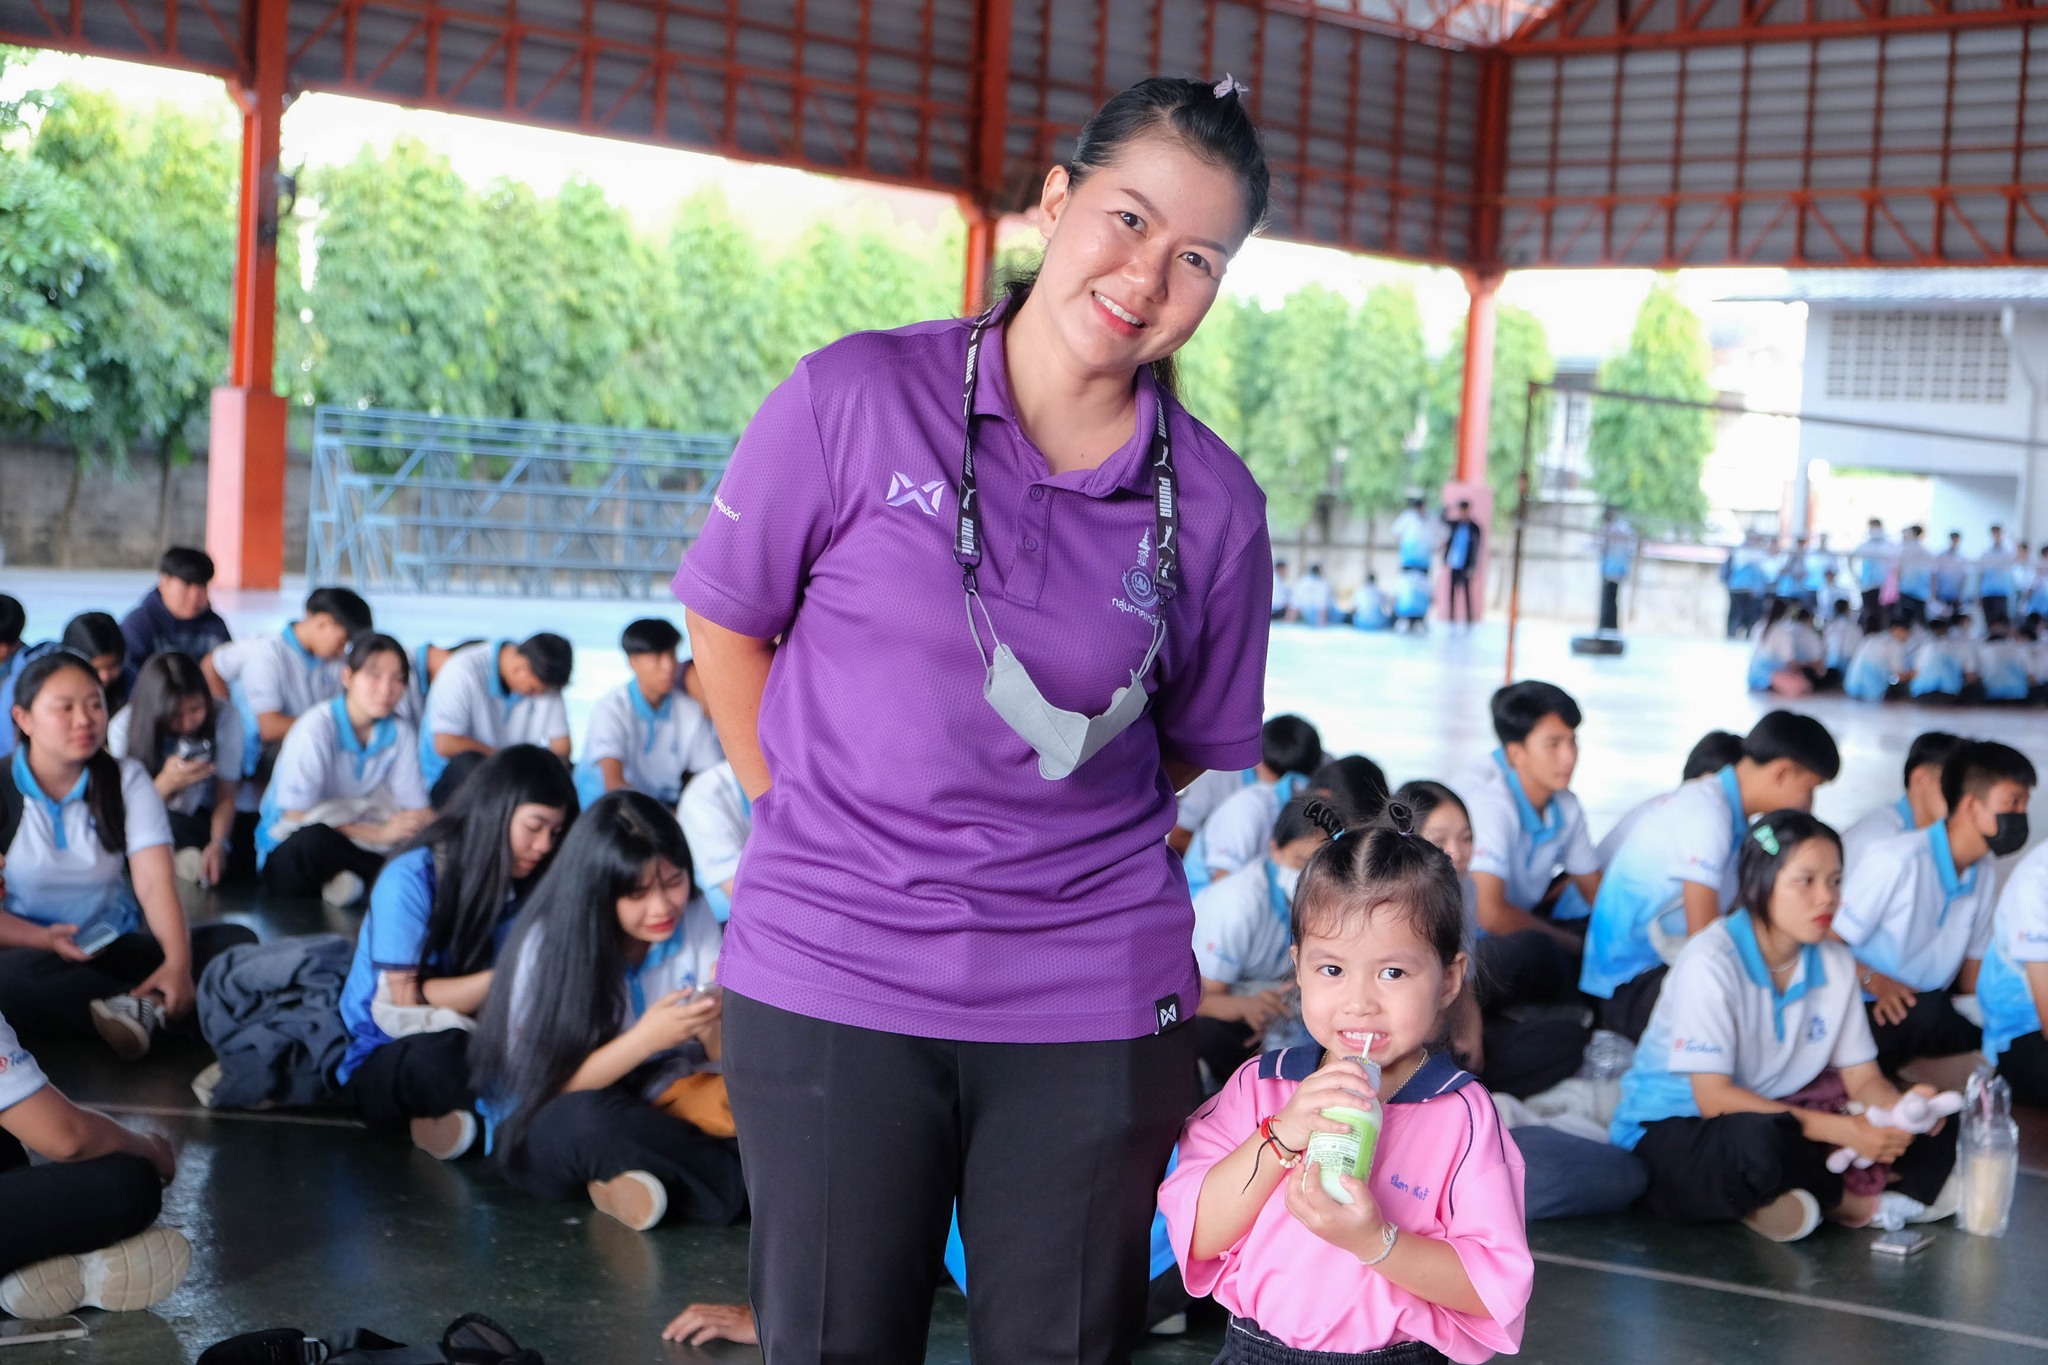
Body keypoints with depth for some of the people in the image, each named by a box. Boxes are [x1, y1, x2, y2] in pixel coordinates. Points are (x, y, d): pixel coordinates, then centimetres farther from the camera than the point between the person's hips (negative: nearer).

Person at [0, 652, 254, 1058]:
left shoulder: (127, 778, 3)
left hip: (116, 948, 3)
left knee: (236, 941, -18)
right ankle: (155, 1006, -30)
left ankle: (138, 1009, -36)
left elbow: (156, 883, -12)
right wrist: (42, 939, -26)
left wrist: (178, 962, -30)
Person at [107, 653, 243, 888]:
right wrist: (166, 783, -37)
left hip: (200, 820, 0)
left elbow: (226, 797, -11)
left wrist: (218, 844, -31)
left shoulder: (225, 722, -13)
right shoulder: (123, 729, -17)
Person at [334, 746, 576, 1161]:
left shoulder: (523, 888, 3)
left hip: (472, 1050, 5)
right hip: (384, 1060, -5)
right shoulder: (411, 879, -13)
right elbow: (407, 1000, -15)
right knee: (437, 1053, -41)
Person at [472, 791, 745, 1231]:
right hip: (539, 1129, -3)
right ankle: (737, 1179, -23)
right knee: (585, 1119, -39)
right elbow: (547, 1087, -16)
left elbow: (725, 1061, -2)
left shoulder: (695, 919, -5)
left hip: (654, 1111, 3)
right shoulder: (549, 944, -15)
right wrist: (646, 1039, -30)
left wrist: (711, 1028, -27)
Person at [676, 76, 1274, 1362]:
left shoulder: (1215, 508, -2)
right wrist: (805, 821, 6)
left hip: (1091, 1002, 2)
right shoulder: (857, 398, -8)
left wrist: (1076, 864, 4)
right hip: (830, 977, -1)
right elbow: (727, 619, 4)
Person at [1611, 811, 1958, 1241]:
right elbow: (1713, 1098, -23)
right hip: (1673, 1131, -6)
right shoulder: (1711, 961, -18)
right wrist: (1841, 1130, -29)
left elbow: (1863, 1079, 4)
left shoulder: (1834, 964, 3)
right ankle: (1856, 1199, -12)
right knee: (1755, 1139, -40)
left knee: (1932, 1134, -8)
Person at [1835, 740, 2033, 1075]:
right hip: (1873, 1012, -8)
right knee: (1925, 1013, -37)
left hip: (1927, 1012, 8)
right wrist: (1874, 982, -30)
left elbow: (1973, 967, 14)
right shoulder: (1896, 860, -19)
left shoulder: (1986, 871, 7)